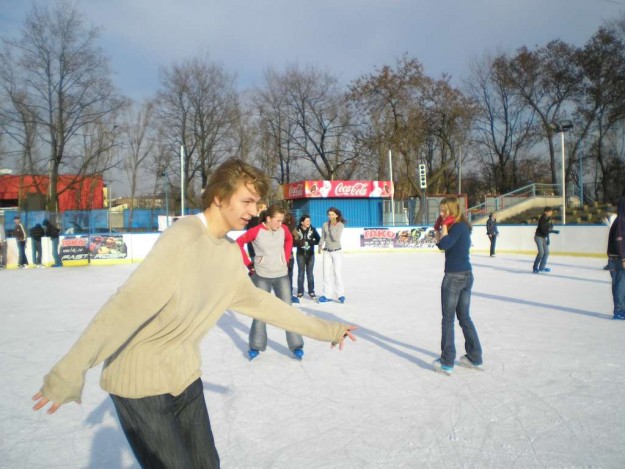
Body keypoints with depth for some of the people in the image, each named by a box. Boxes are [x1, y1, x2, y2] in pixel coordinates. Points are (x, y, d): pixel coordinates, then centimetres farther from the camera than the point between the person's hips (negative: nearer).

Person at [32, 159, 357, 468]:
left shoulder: (230, 253, 0)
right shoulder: (183, 238, -24)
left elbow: (256, 301, 11)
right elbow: (128, 304, -30)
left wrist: (324, 330, 15)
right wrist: (69, 373, -33)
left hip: (184, 376, 7)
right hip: (141, 382, -7)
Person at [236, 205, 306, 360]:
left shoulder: (284, 229, -6)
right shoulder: (256, 231, -16)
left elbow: (289, 240, 16)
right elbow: (239, 243, -3)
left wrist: (286, 258, 8)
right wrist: (248, 263, -4)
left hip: (281, 275, 2)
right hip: (262, 277, -2)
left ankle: (296, 346, 10)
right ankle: (256, 346, 21)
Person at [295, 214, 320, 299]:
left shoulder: (312, 229, -5)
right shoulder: (297, 230, -9)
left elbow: (318, 239, -2)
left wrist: (310, 242, -17)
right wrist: (299, 243, -24)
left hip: (310, 254, 1)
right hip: (300, 254, -1)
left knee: (310, 273, 8)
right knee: (301, 273, 7)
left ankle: (311, 291, 17)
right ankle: (300, 291, 17)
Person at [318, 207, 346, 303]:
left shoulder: (340, 225, -10)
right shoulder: (325, 225, -1)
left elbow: (336, 238, -19)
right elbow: (323, 237, 5)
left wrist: (332, 227, -18)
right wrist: (320, 246, -11)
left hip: (337, 252, -3)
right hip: (327, 252, 3)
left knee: (337, 273, -4)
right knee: (326, 273, 4)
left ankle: (341, 294, 7)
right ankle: (327, 295, 10)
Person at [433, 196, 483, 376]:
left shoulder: (458, 227, -15)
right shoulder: (463, 226, 12)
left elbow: (444, 245, -27)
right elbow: (441, 244, 14)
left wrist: (444, 226, -15)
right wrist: (438, 229, 5)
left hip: (454, 277, -9)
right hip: (466, 276, 9)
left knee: (448, 319, 0)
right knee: (465, 317, 17)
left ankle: (447, 363, 6)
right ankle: (475, 358, 25)